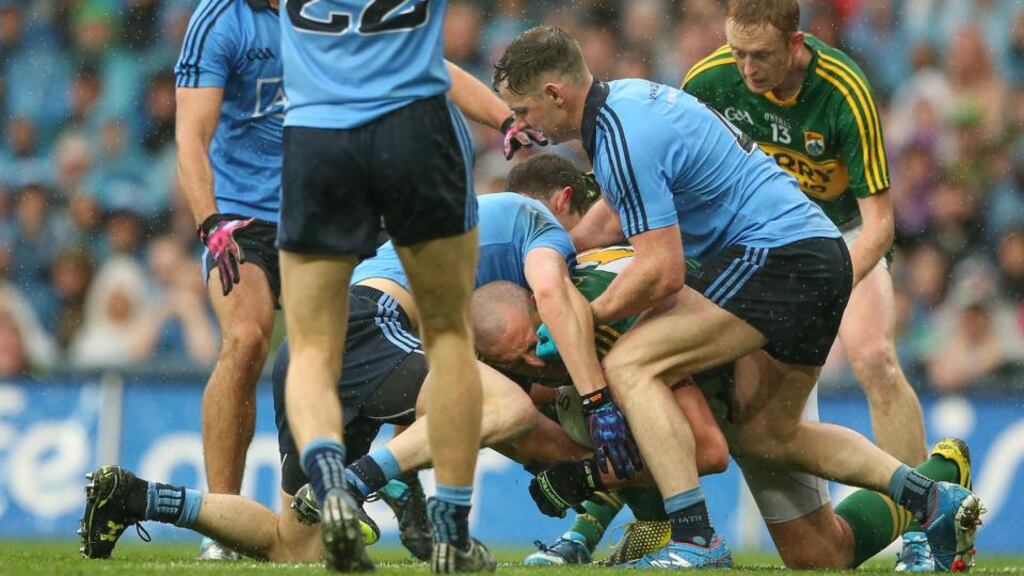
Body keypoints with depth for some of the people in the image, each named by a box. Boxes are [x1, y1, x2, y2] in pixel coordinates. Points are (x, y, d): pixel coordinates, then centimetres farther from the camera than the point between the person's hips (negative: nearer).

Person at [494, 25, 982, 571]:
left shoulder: (623, 139, -17)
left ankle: (695, 543, -23)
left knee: (629, 366, -15)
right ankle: (933, 498, 12)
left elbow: (662, 275, -20)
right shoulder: (627, 96, 14)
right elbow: (615, 213, 30)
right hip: (821, 254, 10)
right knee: (766, 437, 20)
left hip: (777, 255, -10)